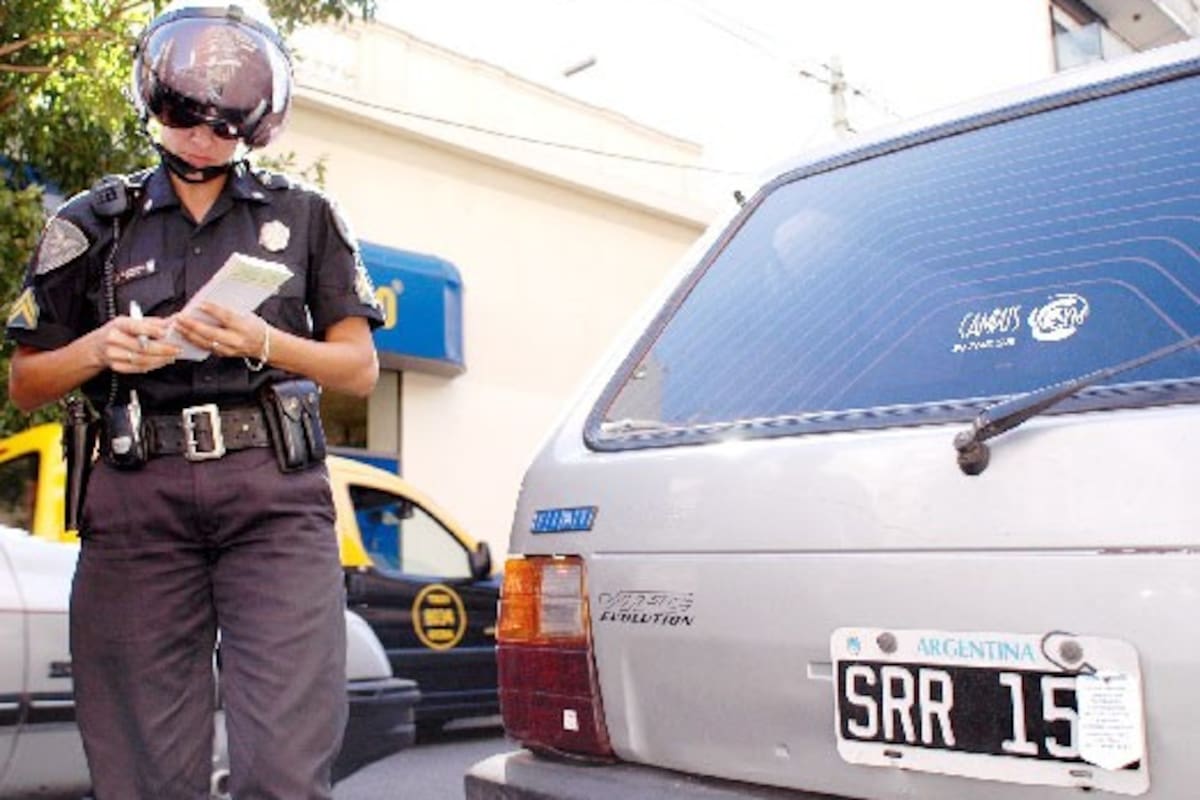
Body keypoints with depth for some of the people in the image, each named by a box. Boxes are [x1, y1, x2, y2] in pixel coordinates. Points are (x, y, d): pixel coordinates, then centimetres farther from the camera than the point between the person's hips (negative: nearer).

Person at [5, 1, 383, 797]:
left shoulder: (305, 217, 13)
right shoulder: (95, 224, 14)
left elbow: (360, 368, 10)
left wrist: (264, 343, -7)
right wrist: (96, 350, -5)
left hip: (276, 498, -1)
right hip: (139, 501, 1)